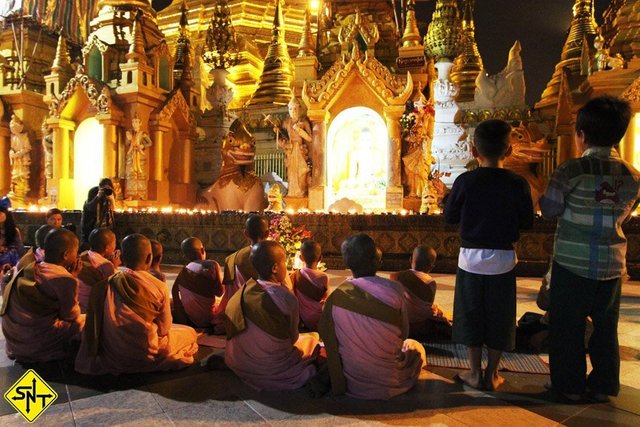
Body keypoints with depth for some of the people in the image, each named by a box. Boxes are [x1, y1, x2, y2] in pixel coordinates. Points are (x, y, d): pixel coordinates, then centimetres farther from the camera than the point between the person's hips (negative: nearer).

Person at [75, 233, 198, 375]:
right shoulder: (159, 287, -21)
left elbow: (94, 326, -3)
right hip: (147, 357, -2)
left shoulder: (103, 286, -13)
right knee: (190, 332, 20)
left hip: (110, 357, 2)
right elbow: (163, 329, -9)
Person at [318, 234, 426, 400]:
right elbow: (403, 334, -7)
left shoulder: (336, 296, -16)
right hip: (391, 383, -2)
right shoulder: (394, 289, -21)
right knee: (416, 347, 27)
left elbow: (326, 337, -5)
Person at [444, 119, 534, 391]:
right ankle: (492, 375, 22)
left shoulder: (465, 181, -10)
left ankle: (475, 373, 20)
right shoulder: (517, 184, -8)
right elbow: (527, 222, -2)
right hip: (503, 259, 1)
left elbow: (450, 216, -2)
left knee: (471, 314, 12)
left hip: (471, 258, 0)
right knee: (499, 316, 12)